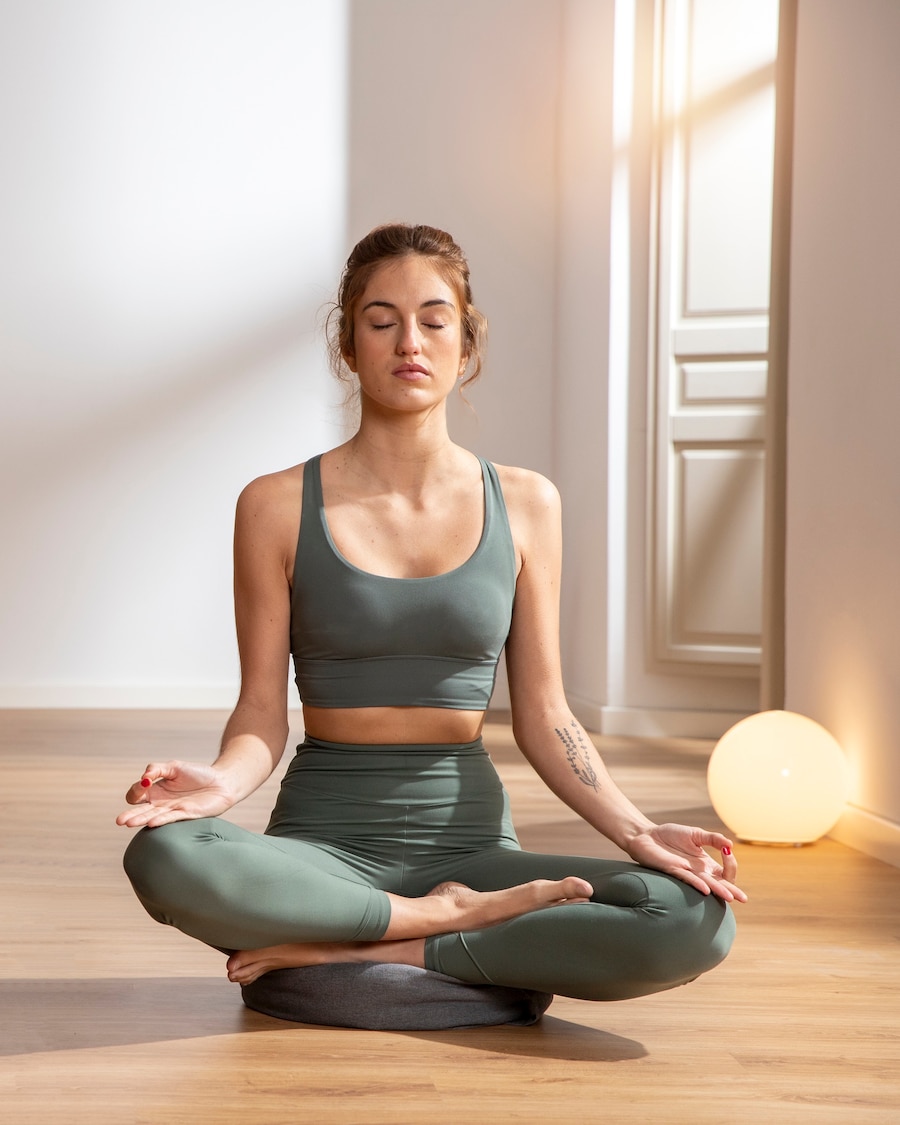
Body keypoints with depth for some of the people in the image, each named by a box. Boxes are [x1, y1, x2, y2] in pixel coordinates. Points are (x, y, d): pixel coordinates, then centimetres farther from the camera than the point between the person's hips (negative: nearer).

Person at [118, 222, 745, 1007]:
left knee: (697, 920, -26)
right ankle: (450, 919, -16)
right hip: (325, 843, -2)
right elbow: (262, 713, 0)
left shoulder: (525, 505, 7)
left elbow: (544, 717, 8)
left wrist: (636, 832, -7)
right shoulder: (279, 507, 2)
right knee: (164, 856, -36)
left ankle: (362, 951, -15)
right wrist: (223, 782, -22)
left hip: (470, 840, 2)